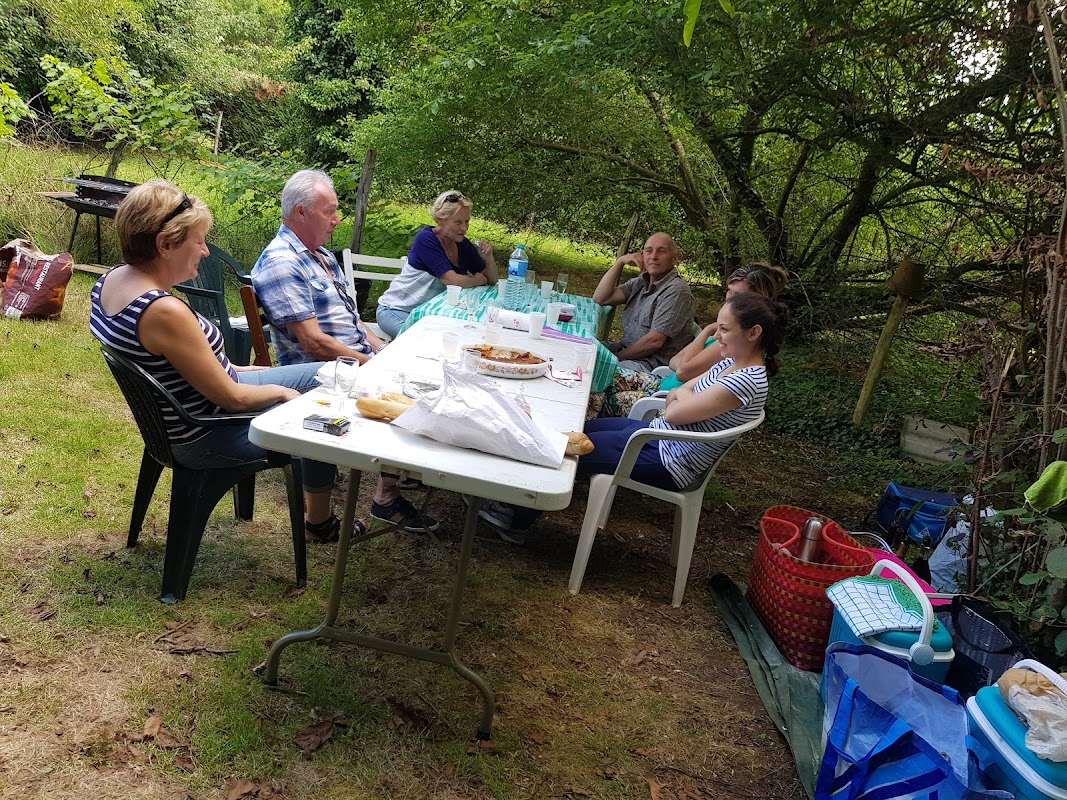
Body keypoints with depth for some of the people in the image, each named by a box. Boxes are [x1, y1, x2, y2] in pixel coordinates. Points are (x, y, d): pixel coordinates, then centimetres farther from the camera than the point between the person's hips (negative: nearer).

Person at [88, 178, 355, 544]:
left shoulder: (111, 279, -5)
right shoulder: (165, 312, -34)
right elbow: (232, 398, -25)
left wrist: (235, 369, 12)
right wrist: (281, 391, -7)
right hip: (206, 438, -9)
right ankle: (319, 523, 30)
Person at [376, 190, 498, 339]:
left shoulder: (462, 244, 1)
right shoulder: (425, 239, -19)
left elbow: (492, 280, 8)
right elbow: (452, 280, -28)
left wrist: (489, 258, -13)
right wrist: (479, 280, -9)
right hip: (396, 310, -7)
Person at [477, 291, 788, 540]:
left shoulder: (747, 381, -27)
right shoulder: (733, 361, 3)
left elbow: (675, 413, -24)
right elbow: (676, 394, 9)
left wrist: (684, 395, -4)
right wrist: (686, 396, -12)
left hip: (668, 464, -9)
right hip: (657, 434, 9)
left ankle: (517, 519, 17)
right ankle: (518, 503, 17)